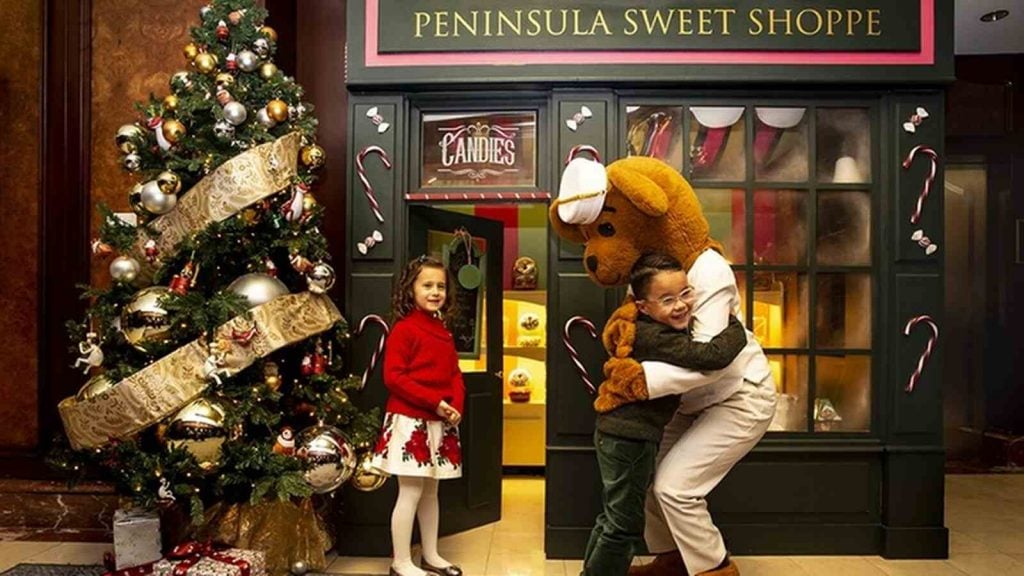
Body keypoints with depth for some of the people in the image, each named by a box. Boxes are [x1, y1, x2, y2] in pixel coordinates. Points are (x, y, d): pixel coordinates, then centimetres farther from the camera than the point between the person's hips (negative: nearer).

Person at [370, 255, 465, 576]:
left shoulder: (444, 332, 13)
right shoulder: (403, 329, -11)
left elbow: (455, 375, 15)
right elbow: (393, 376, -17)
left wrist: (456, 405, -4)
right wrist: (435, 402, -20)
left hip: (440, 422, 7)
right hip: (410, 421, -7)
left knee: (431, 491, 16)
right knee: (411, 492, 0)